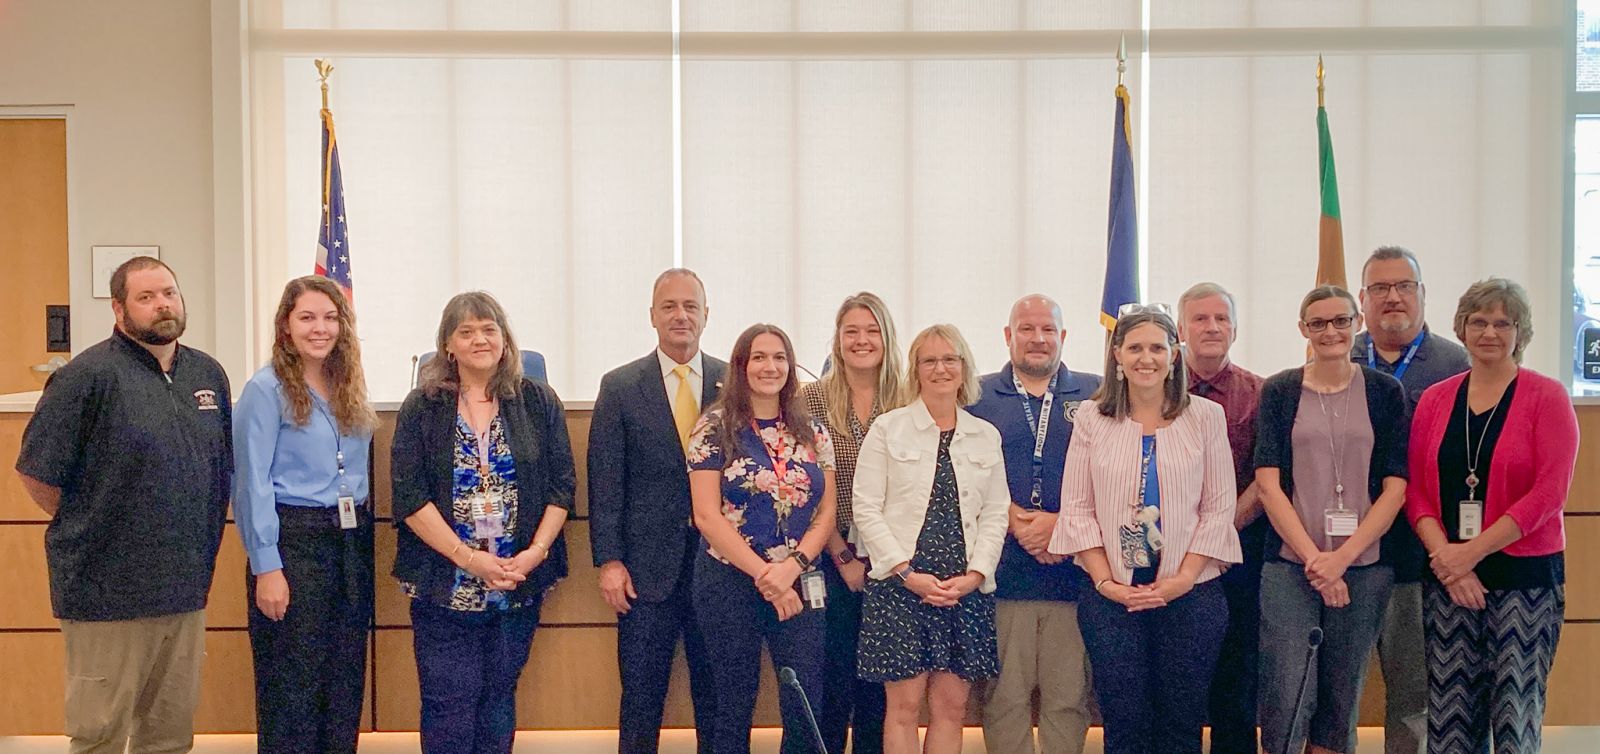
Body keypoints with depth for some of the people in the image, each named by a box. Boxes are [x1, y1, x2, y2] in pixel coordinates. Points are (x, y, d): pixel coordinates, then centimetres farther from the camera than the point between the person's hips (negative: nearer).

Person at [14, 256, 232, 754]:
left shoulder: (209, 375, 9)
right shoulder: (90, 375, -11)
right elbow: (37, 472, -9)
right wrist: (84, 527, 0)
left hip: (187, 586, 6)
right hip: (108, 594, -6)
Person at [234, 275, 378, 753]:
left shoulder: (350, 388, 11)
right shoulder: (266, 390, -7)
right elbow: (251, 484, -11)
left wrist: (361, 534, 10)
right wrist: (265, 567, -15)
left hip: (351, 542, 6)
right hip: (293, 539, -6)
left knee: (346, 681, 11)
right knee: (292, 684, 1)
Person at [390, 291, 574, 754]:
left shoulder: (539, 403, 5)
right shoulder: (421, 408, 1)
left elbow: (561, 486, 3)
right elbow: (410, 497, -5)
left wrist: (535, 552, -11)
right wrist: (468, 558, -14)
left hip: (520, 584, 2)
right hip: (444, 586, -1)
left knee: (499, 699, 11)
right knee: (448, 705, 0)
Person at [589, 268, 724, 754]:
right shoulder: (620, 386, 2)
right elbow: (605, 480, -1)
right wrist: (609, 561, -7)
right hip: (647, 565, -1)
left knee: (718, 693, 10)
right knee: (641, 695, 6)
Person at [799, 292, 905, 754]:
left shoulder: (906, 404, 3)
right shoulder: (812, 399, -1)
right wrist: (844, 556, -8)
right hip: (831, 558, -2)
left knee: (879, 683, 10)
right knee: (832, 680, 3)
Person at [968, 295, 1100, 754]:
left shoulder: (1095, 395, 10)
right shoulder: (977, 397, 10)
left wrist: (1061, 523, -11)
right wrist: (1015, 523, -10)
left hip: (1073, 573, 0)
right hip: (1002, 573, 0)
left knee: (1069, 696, 4)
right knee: (1004, 696, 3)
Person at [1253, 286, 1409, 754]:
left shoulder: (1384, 392, 6)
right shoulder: (1279, 391, 4)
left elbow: (1395, 486, 1)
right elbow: (1269, 484, -2)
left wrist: (1342, 557, -9)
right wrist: (1314, 559, -10)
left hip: (1364, 567, 1)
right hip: (1290, 565, -1)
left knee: (1340, 702, 8)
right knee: (1286, 701, -8)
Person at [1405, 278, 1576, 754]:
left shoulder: (1546, 397, -2)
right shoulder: (1435, 399, 8)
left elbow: (1549, 491, -10)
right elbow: (1415, 488, 4)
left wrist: (1473, 551, -14)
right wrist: (1445, 555, -11)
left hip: (1525, 574, -3)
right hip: (1447, 578, 3)